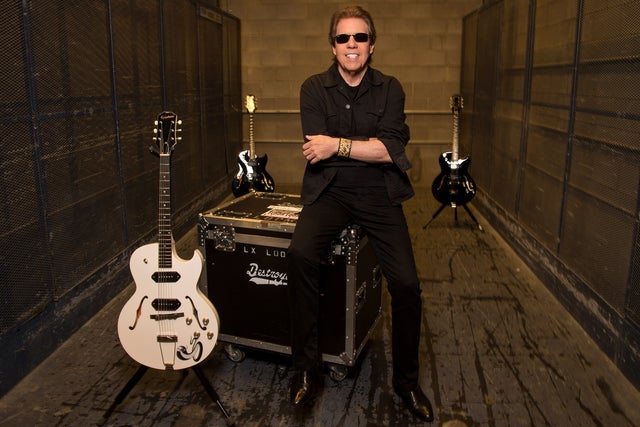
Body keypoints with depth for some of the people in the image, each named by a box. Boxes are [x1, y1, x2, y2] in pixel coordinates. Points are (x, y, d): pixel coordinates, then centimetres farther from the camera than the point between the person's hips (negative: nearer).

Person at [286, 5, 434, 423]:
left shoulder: (390, 88, 4)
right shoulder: (315, 88, 2)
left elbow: (391, 149, -10)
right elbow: (316, 149, -11)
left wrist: (338, 144, -16)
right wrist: (369, 146, -14)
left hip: (379, 195, 1)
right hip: (330, 191, 0)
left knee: (407, 283, -13)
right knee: (301, 253, -30)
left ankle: (407, 380, 14)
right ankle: (307, 369, -11)